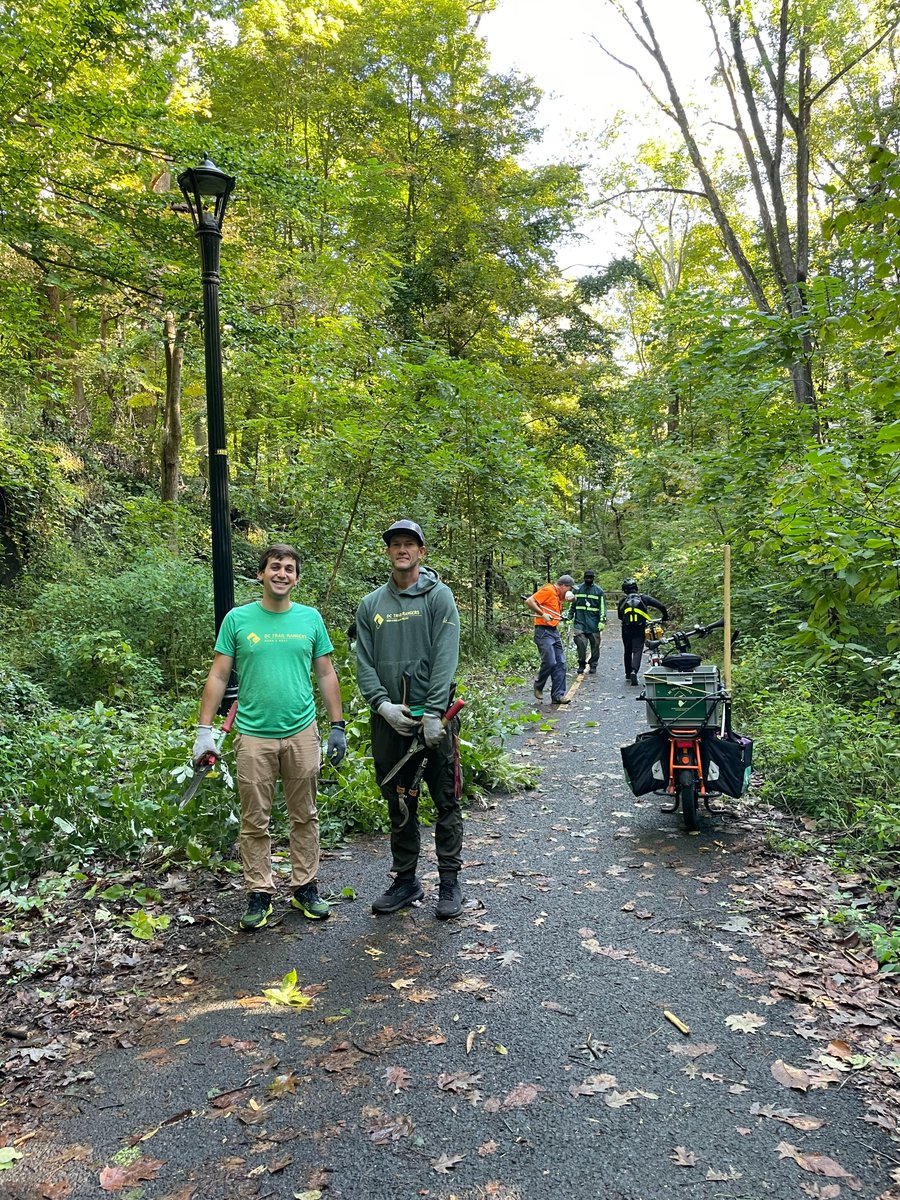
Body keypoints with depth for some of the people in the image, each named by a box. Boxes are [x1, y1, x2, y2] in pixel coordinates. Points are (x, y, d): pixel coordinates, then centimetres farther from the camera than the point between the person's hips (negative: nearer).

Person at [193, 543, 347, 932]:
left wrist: (337, 726, 5)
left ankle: (305, 887, 26)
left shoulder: (310, 619, 4)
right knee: (254, 821, 6)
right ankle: (259, 893, 21)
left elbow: (326, 675, 8)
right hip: (254, 735, -1)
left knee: (304, 816, 12)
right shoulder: (238, 619, 0)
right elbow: (218, 677, 0)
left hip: (302, 733, 2)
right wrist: (204, 730, -6)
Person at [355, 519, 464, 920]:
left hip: (433, 717, -3)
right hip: (389, 719, 4)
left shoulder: (438, 596, -3)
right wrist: (382, 704, -10)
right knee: (399, 805, 14)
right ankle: (405, 880, 28)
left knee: (446, 802, 5)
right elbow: (364, 663, 5)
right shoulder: (370, 604, 9)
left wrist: (433, 714, -18)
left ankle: (449, 882, 17)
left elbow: (445, 658, -12)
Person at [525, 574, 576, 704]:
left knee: (561, 663, 4)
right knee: (550, 662, -14)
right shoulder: (548, 590, -10)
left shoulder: (560, 594, 16)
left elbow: (573, 599, 32)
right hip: (543, 631, -9)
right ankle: (538, 686, 12)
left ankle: (557, 696, 8)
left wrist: (571, 596, 8)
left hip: (555, 631, 9)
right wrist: (542, 614, -23)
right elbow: (529, 601, -18)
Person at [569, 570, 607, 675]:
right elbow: (572, 604, 16)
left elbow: (603, 607, 2)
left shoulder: (599, 591, 3)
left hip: (594, 624, 0)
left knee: (595, 645, 5)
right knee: (581, 643, -14)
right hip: (580, 622, 0)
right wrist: (569, 617, 10)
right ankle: (581, 664, -1)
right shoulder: (577, 589, 8)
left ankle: (593, 666, 19)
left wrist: (602, 621, -6)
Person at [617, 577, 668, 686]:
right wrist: (665, 617, 15)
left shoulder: (622, 601, 2)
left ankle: (628, 675, 24)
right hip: (639, 630, -2)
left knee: (628, 652, 17)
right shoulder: (643, 598, -1)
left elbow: (620, 616, 12)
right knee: (637, 651, -1)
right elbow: (661, 606, -3)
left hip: (626, 630, 2)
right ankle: (634, 671, -24)